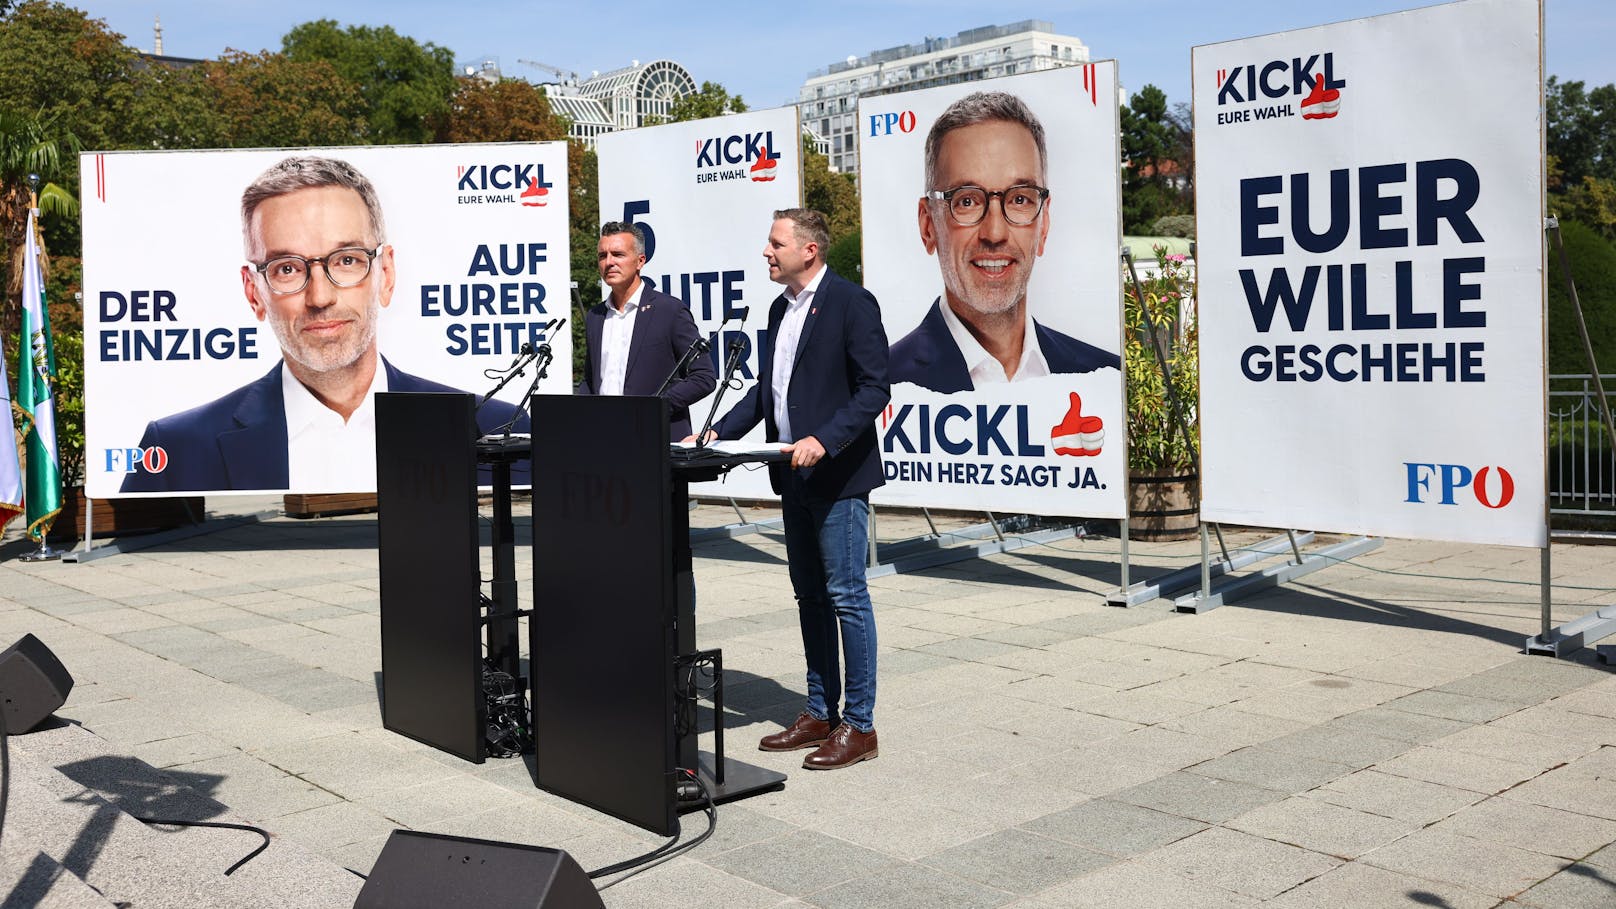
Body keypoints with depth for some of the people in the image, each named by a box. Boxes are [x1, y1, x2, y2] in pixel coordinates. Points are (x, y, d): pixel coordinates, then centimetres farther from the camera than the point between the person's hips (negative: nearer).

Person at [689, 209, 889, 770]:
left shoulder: (851, 303, -10)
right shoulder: (781, 309, 15)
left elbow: (874, 388, -15)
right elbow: (765, 388, 19)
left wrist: (824, 440, -25)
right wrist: (717, 434, 8)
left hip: (837, 475, -8)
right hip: (794, 479, 9)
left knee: (846, 597, -4)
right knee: (810, 597, 13)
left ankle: (859, 725, 5)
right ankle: (820, 714, 23)